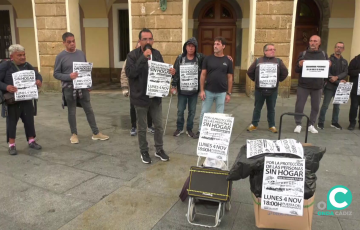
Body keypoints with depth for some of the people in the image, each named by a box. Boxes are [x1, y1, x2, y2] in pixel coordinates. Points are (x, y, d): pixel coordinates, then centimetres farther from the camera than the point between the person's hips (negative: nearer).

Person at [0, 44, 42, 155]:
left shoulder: (27, 65, 6)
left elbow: (37, 75, 6)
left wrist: (39, 80, -17)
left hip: (26, 99, 4)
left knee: (29, 120, 11)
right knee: (12, 122, 7)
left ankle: (31, 141, 26)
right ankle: (11, 145, 18)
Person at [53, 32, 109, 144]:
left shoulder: (81, 53, 7)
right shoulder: (60, 56, -5)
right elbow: (56, 74, -5)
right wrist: (69, 76, -21)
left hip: (83, 87, 3)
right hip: (69, 88, -3)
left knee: (89, 110, 7)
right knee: (72, 112, 8)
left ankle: (96, 133, 16)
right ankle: (74, 134, 23)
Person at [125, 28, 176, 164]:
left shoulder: (157, 54, 5)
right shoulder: (133, 55, -10)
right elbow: (129, 73, -24)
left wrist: (170, 72, -11)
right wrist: (143, 58, -28)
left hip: (156, 97, 4)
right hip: (140, 97, -4)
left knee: (159, 126, 13)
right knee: (142, 128, 10)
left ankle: (159, 150, 31)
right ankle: (144, 152, 27)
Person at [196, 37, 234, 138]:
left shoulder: (228, 61, 1)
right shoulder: (208, 59, 0)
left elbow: (230, 78, 4)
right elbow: (203, 75, 1)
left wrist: (228, 93, 1)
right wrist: (202, 90, -6)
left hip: (221, 92, 0)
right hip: (208, 91, 0)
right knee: (204, 112, 7)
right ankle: (200, 131, 23)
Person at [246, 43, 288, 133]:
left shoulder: (278, 61, 5)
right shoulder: (258, 61, 3)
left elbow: (285, 72, 11)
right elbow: (250, 72, 9)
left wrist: (278, 80, 8)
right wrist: (255, 80, 8)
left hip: (273, 90, 1)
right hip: (259, 90, -1)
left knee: (271, 109, 10)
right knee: (257, 108, 10)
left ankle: (272, 126, 21)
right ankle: (254, 124, 20)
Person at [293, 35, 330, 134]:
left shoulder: (323, 54, 8)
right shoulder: (303, 54, 3)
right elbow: (296, 70, 1)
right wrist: (299, 65, -20)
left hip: (317, 86, 2)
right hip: (303, 85, -2)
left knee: (315, 107, 8)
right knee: (299, 106, -1)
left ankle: (311, 125, 22)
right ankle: (298, 124, 13)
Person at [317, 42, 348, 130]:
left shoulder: (344, 62, 13)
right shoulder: (329, 59, -4)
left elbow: (345, 73, 1)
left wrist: (337, 77, -17)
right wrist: (335, 80, -16)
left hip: (339, 87, 5)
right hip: (329, 86, -5)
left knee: (337, 106, 12)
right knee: (325, 105, -4)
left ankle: (335, 122, 23)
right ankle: (320, 122, 5)